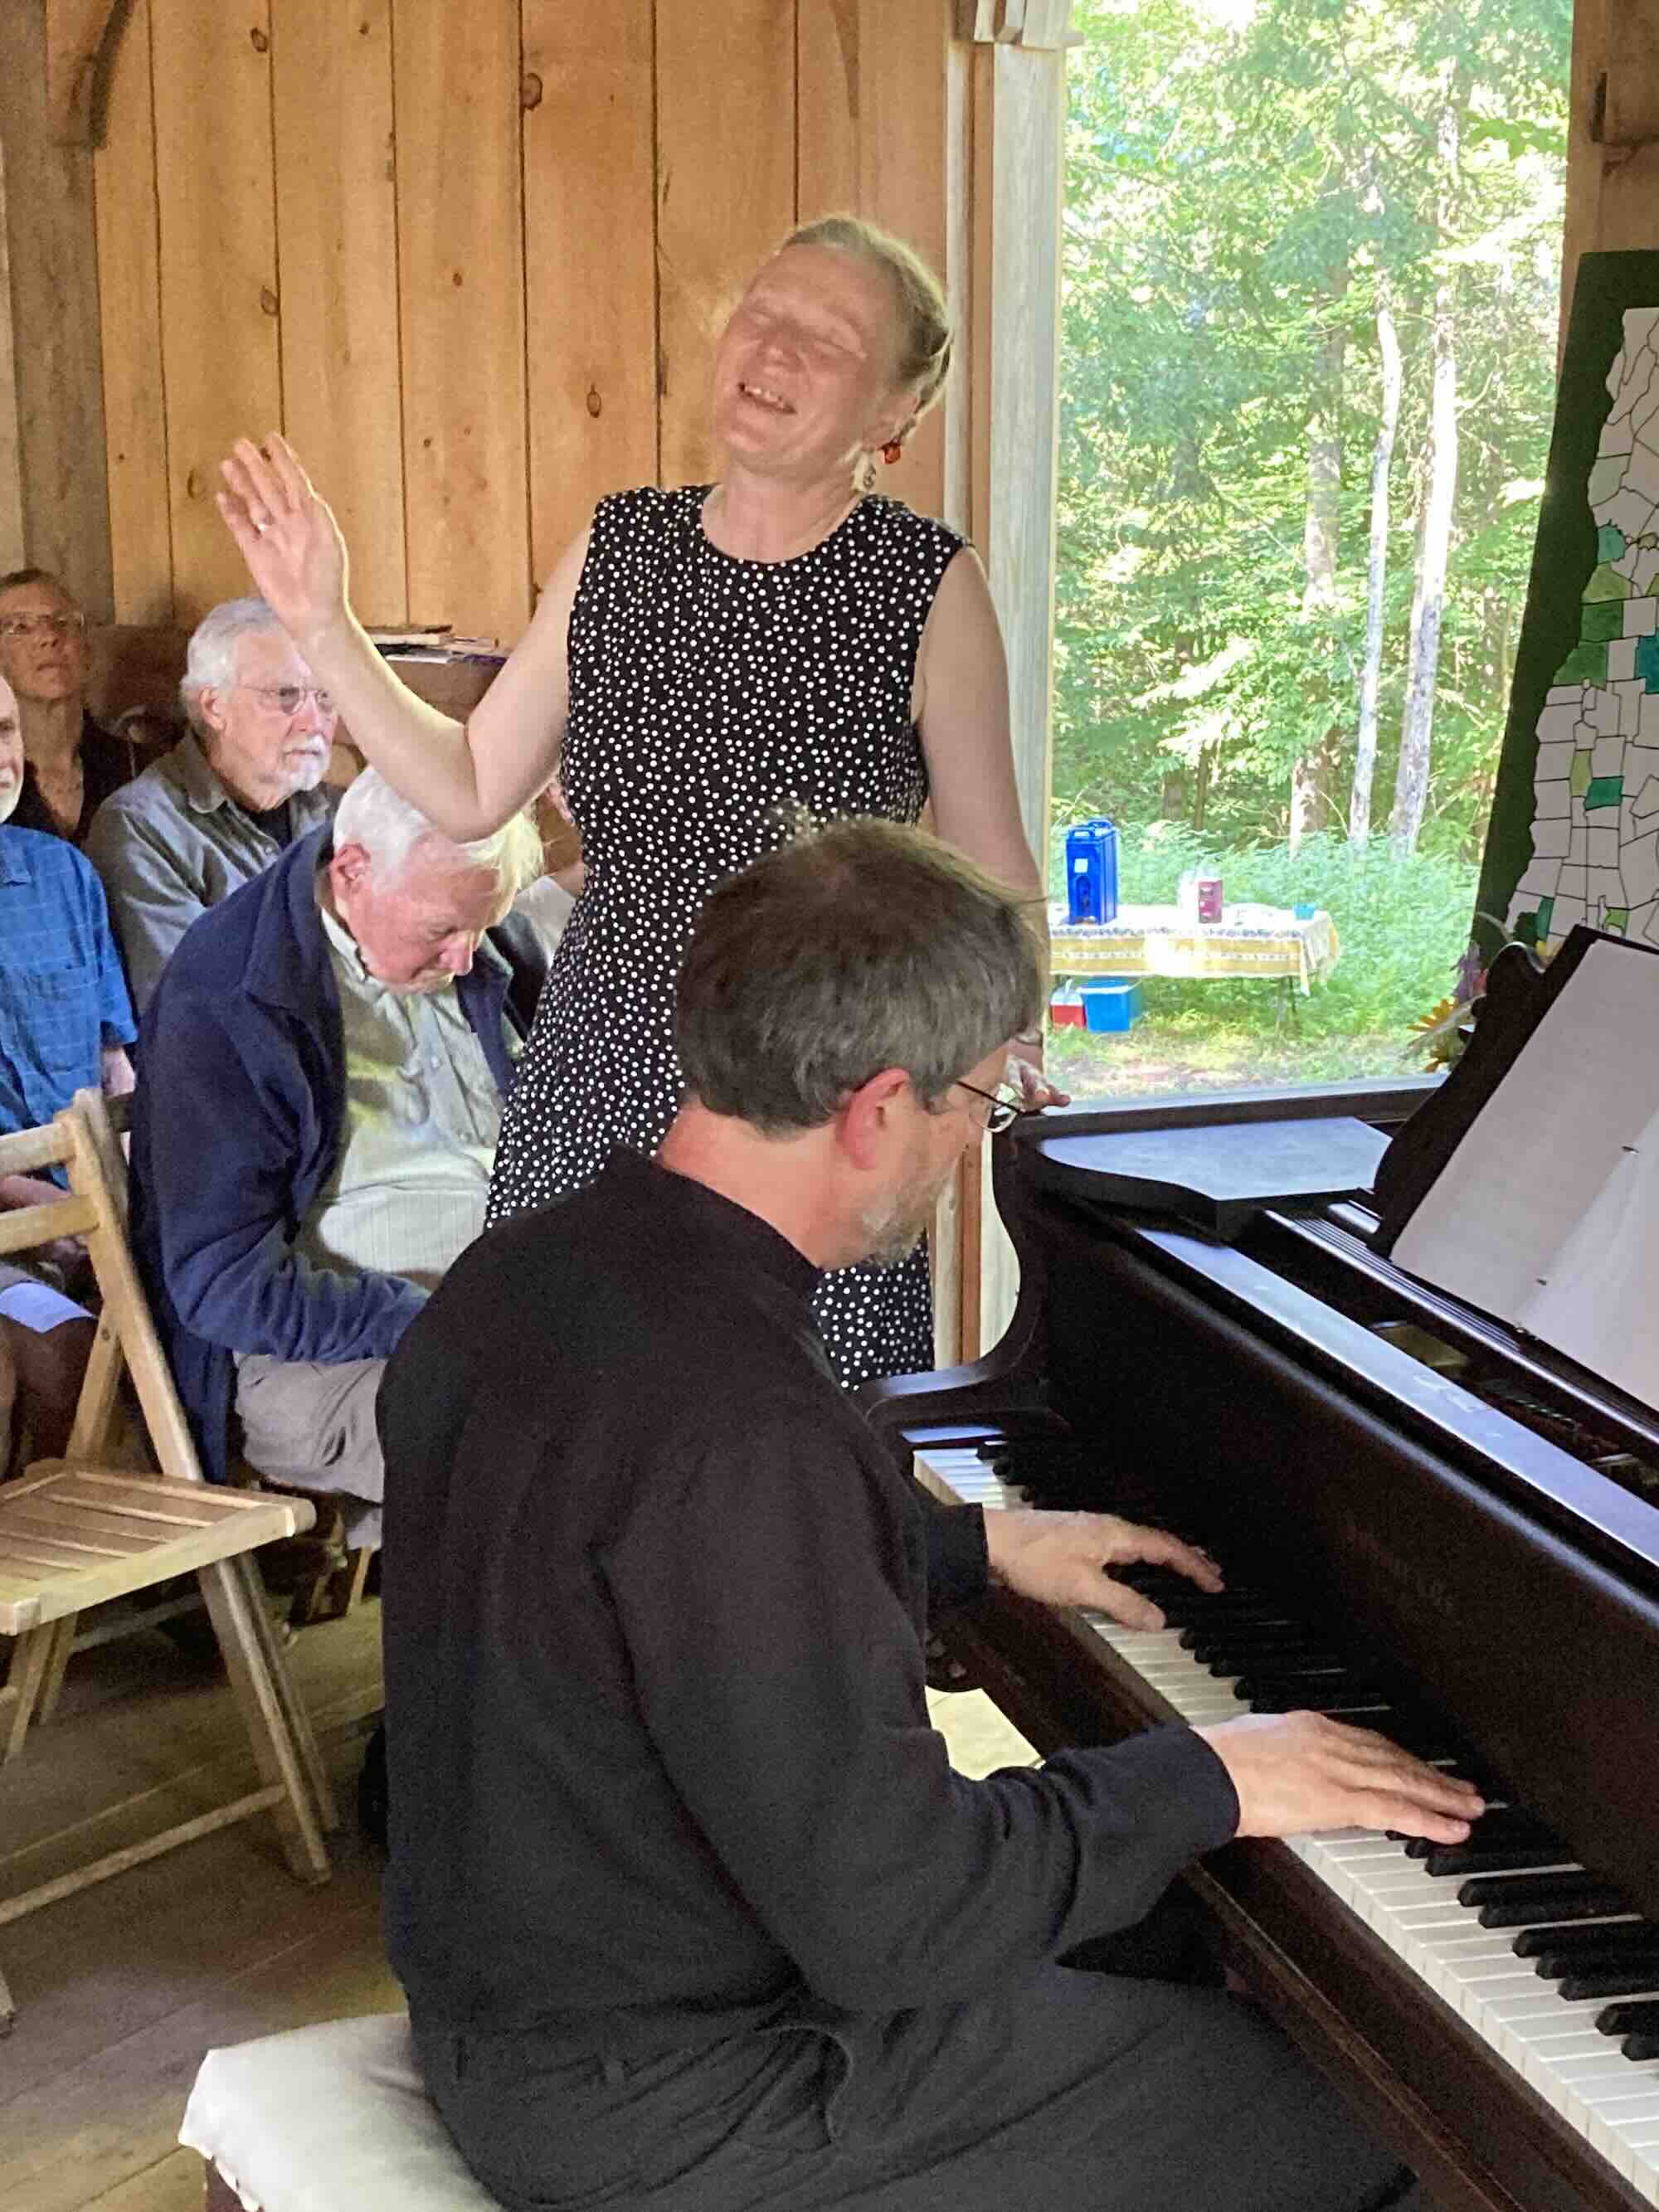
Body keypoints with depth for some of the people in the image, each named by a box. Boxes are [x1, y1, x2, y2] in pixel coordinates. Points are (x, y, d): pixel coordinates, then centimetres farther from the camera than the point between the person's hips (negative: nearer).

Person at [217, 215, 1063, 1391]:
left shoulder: (929, 585, -7)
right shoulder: (616, 550, 5)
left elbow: (993, 875, 1)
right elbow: (470, 789, 11)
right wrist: (321, 624, 4)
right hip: (593, 1085, 4)